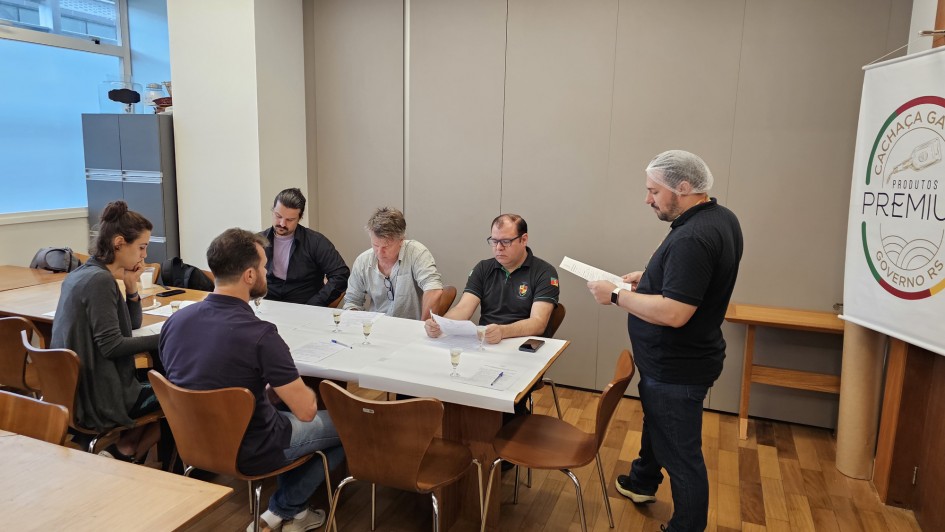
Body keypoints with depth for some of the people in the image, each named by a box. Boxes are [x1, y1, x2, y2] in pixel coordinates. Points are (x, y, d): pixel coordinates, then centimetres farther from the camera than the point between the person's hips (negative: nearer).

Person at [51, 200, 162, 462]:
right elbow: (112, 345, -24)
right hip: (100, 398, -9)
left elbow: (131, 325, 14)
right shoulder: (100, 280, -20)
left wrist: (131, 287, 0)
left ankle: (122, 449, 15)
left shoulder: (81, 273, 9)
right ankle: (124, 451, 9)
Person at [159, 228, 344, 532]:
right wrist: (280, 387, -2)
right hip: (249, 452, -7)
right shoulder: (260, 335, -30)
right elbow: (306, 410, -24)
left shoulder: (175, 320, -9)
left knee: (279, 407, 30)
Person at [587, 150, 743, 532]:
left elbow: (673, 313, -33)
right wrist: (648, 277, 7)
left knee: (681, 455, 5)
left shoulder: (692, 238, -31)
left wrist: (616, 295, -23)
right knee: (655, 421, 31)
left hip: (676, 368, -11)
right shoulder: (721, 218, 3)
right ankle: (642, 481, 54)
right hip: (676, 359, 11)